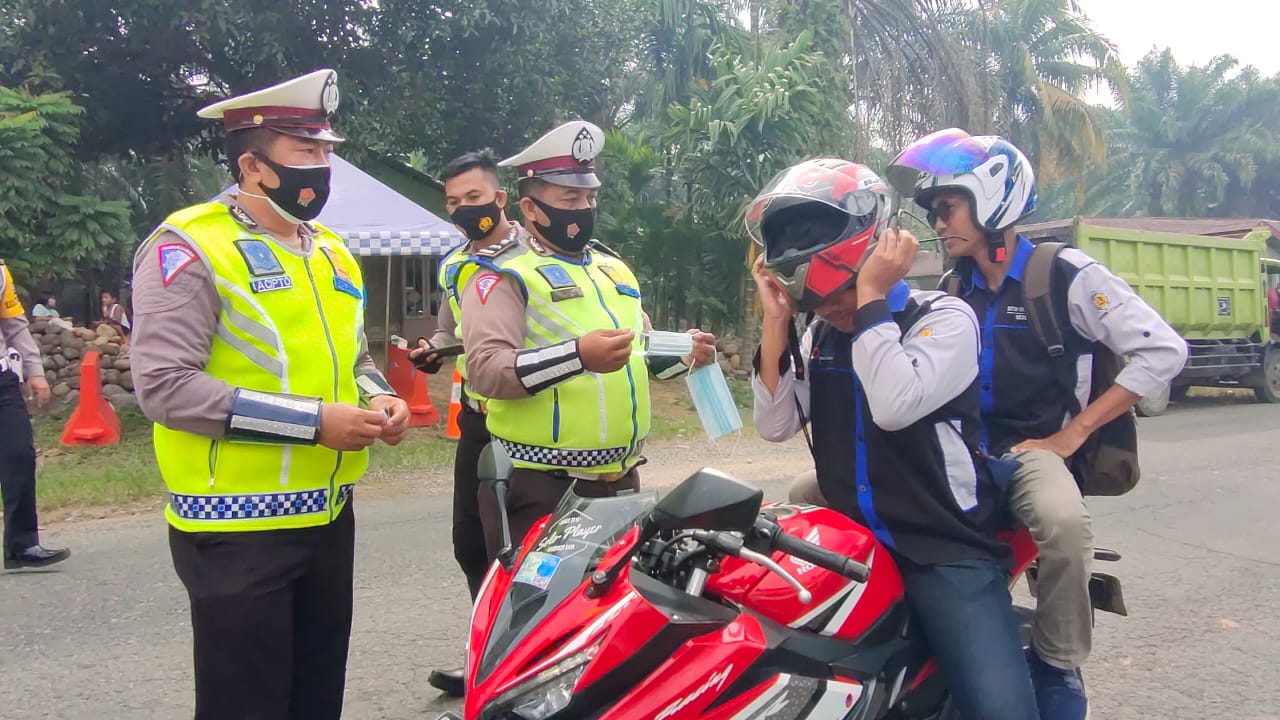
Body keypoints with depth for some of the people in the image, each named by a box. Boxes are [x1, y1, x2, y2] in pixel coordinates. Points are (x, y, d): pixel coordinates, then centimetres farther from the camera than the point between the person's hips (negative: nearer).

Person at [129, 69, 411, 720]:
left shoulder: (330, 251, 13)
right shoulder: (188, 249, -12)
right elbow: (165, 387, -21)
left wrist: (379, 399, 0)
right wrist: (313, 421, -22)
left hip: (329, 517, 7)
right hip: (236, 531, -7)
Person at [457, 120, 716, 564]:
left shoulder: (610, 266, 18)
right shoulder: (502, 273, -7)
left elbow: (643, 349, 27)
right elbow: (484, 369, -21)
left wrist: (686, 353, 6)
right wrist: (578, 356, -32)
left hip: (619, 480, 7)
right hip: (539, 487, -7)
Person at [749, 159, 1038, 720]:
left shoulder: (944, 317, -7)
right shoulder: (819, 335, 11)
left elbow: (893, 406, -24)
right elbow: (774, 426, 1)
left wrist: (871, 296, -19)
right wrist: (776, 320, -5)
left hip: (945, 551, -5)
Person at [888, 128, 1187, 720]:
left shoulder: (1064, 274, -2)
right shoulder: (953, 289, 17)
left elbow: (1163, 351, -8)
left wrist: (1069, 435, -11)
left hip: (1030, 448, -5)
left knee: (1063, 522, -40)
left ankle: (1058, 670, -14)